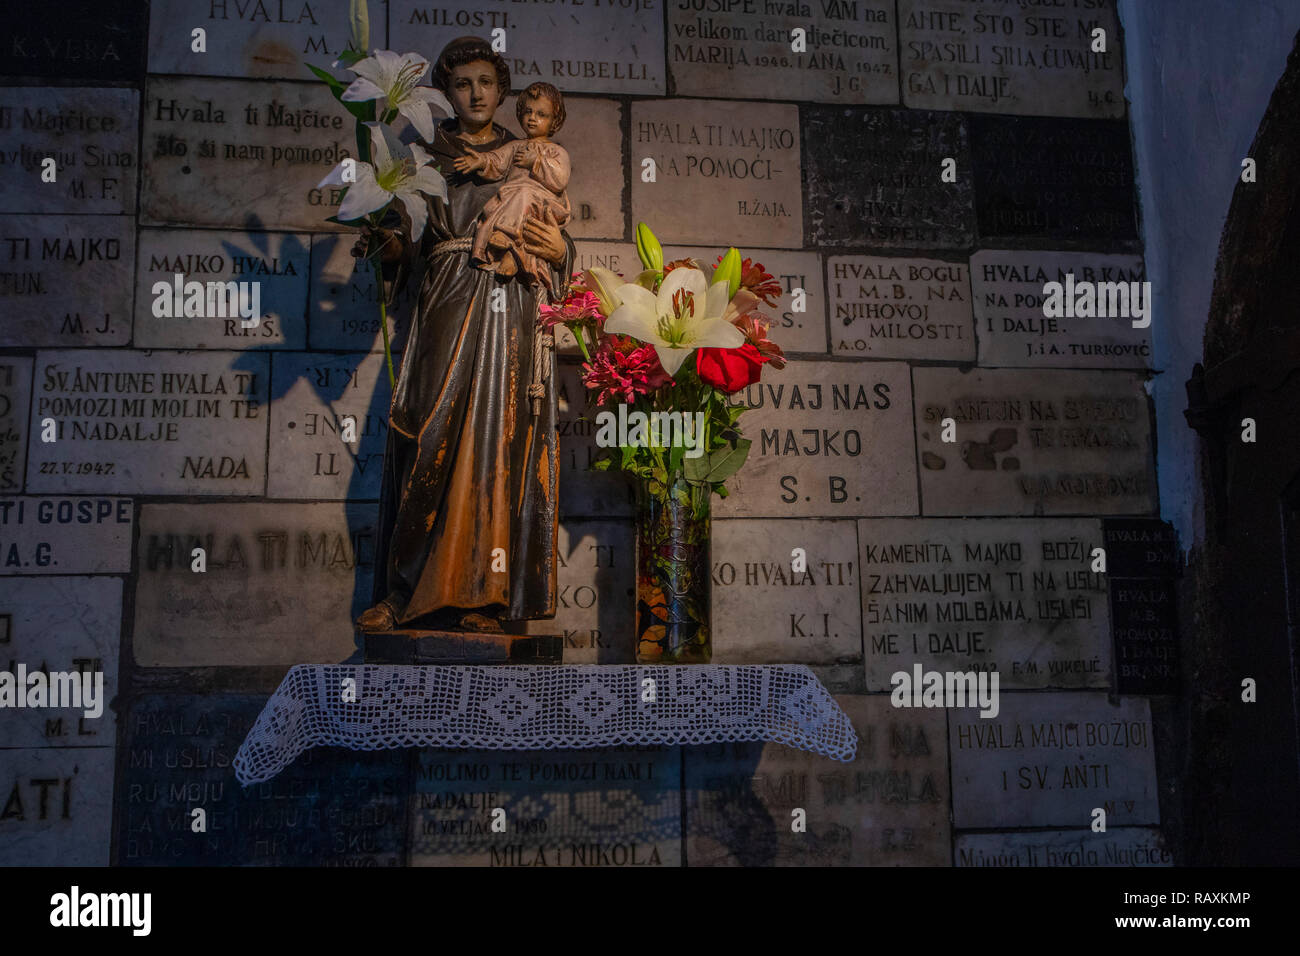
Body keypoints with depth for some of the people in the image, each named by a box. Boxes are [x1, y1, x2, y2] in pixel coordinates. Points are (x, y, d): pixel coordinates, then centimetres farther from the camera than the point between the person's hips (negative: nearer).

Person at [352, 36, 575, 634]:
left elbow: (557, 242, 16)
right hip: (446, 309, 0)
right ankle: (405, 591, -5)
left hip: (511, 310, 1)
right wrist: (388, 244, -11)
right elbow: (407, 243, 11)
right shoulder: (427, 158, 15)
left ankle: (483, 594, -3)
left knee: (499, 438, -6)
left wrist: (557, 249, -6)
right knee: (433, 438, -8)